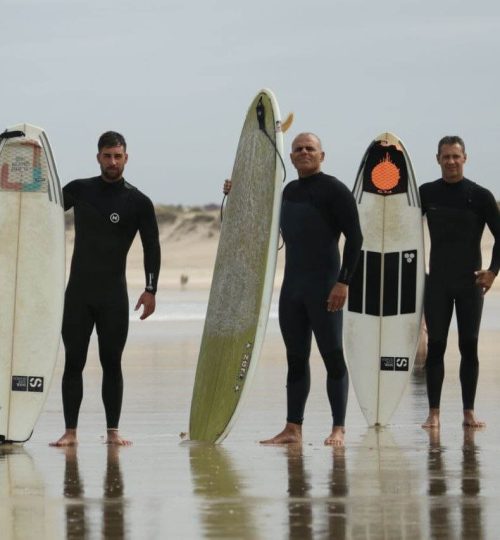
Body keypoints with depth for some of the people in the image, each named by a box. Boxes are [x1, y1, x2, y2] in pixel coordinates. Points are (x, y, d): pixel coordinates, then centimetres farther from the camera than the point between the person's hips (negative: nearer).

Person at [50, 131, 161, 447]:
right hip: (78, 291, 1)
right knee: (74, 361, -1)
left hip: (114, 294, -1)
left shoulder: (138, 202, 0)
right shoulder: (79, 190, 5)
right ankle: (70, 432, -1)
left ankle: (113, 431, 6)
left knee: (112, 362, 0)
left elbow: (152, 248, 1)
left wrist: (151, 290, -7)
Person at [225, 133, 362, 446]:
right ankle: (293, 429, 11)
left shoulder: (333, 190, -7)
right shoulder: (289, 192, 15)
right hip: (292, 285, 7)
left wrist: (344, 281, -18)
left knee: (332, 356, -5)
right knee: (296, 358, 8)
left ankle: (339, 429, -3)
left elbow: (355, 237, -11)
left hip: (324, 286, -7)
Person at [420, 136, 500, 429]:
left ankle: (469, 412, 7)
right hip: (437, 283, 1)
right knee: (436, 346, -1)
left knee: (469, 347, 1)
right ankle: (434, 413, 1)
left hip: (470, 283, -1)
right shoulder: (427, 193, 3)